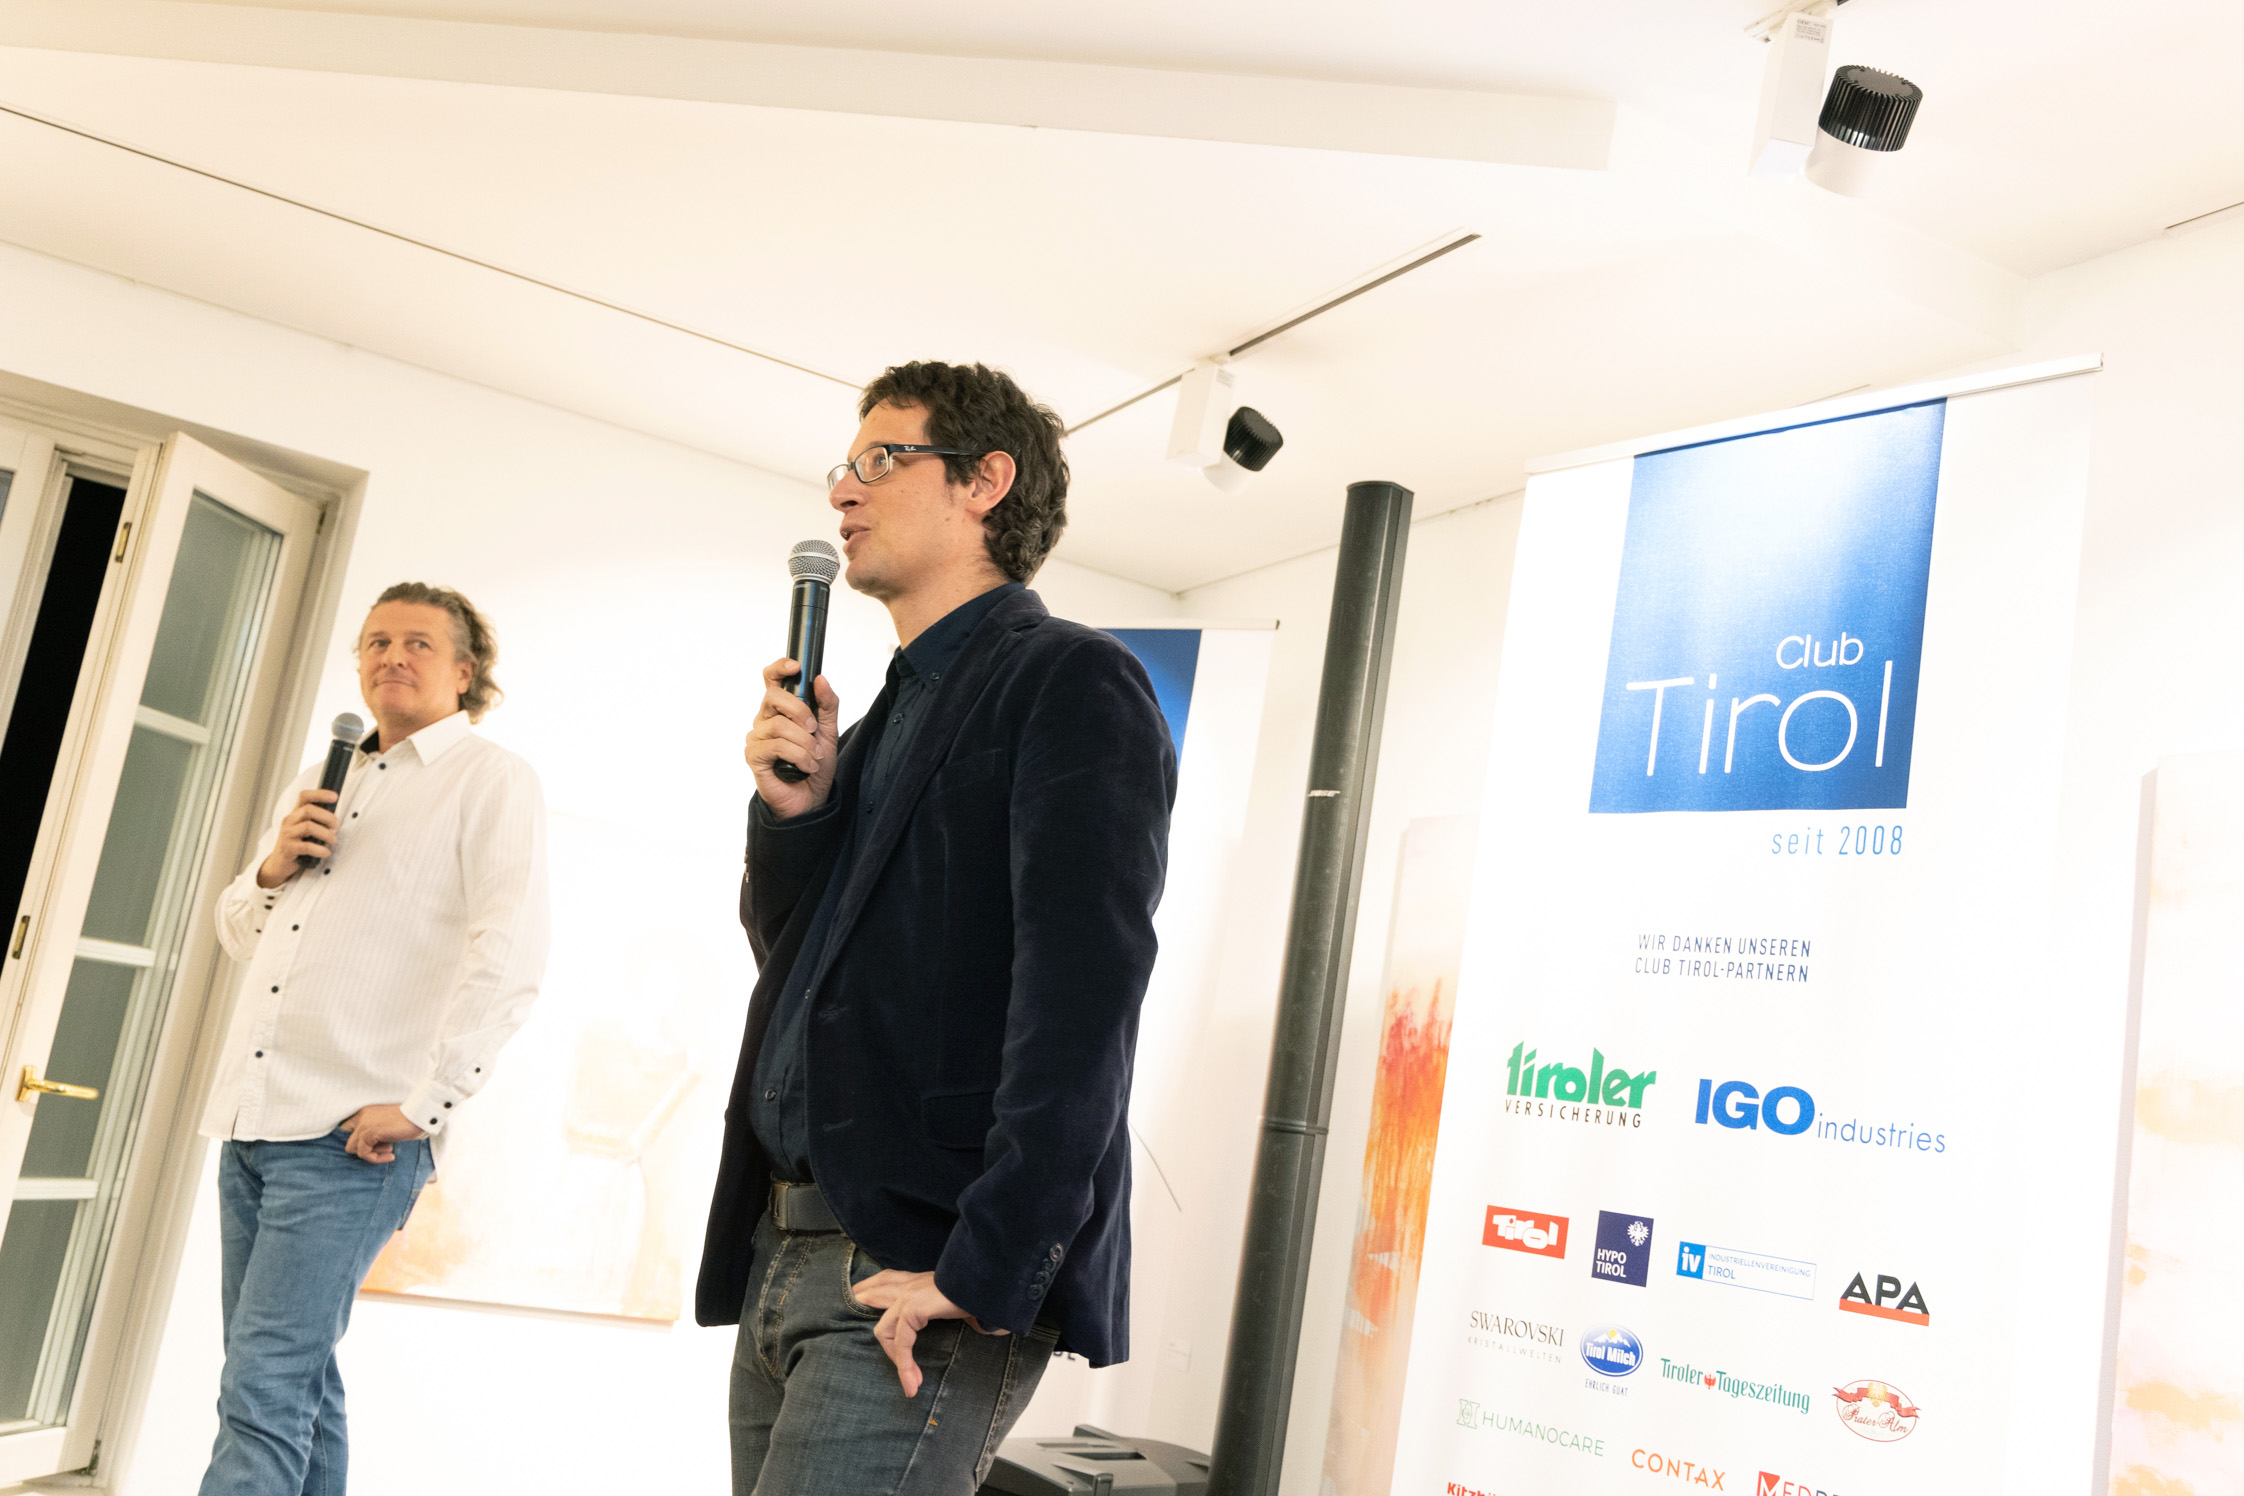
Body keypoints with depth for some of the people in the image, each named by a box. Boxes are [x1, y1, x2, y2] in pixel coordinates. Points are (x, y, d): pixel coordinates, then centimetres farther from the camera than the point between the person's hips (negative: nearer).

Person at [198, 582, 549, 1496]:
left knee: (264, 1389, -12)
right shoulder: (320, 787, 23)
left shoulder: (490, 780, -2)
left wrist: (423, 1105, -18)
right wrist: (272, 868, 5)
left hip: (354, 1136, -7)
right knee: (298, 1383, 11)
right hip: (250, 1118, 7)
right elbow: (239, 936, 28)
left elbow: (508, 958, -13)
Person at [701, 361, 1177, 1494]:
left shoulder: (1072, 685, -7)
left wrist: (983, 1275, -23)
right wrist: (796, 809, 0)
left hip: (924, 1283, -8)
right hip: (786, 1259, 8)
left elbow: (1081, 1000, -18)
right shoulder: (888, 714, 21)